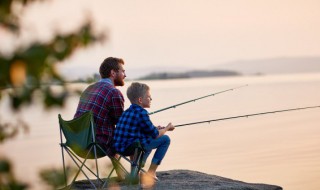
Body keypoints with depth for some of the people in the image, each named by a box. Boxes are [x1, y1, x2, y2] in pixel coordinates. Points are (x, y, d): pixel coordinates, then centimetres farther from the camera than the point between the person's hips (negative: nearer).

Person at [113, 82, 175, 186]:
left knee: (149, 139, 35)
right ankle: (151, 172, 5)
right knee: (165, 139, 2)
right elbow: (155, 135, -5)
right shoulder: (141, 113, -12)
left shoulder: (128, 111, 15)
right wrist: (167, 128, 13)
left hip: (119, 146, 9)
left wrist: (155, 129, 24)